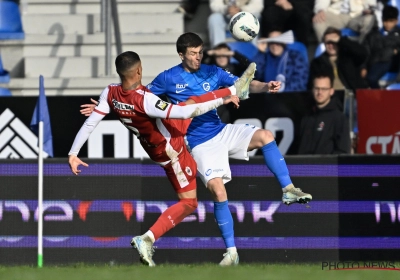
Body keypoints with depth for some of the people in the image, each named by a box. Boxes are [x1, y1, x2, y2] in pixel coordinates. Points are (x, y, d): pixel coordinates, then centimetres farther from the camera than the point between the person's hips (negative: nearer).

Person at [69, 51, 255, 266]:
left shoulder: (110, 93, -18)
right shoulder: (145, 100, -38)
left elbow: (90, 123, -14)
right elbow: (185, 112, -36)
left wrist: (73, 154, -3)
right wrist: (221, 101, -25)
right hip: (171, 150, -8)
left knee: (193, 100, 22)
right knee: (188, 202, 3)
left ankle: (235, 90, 44)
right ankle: (147, 239, -7)